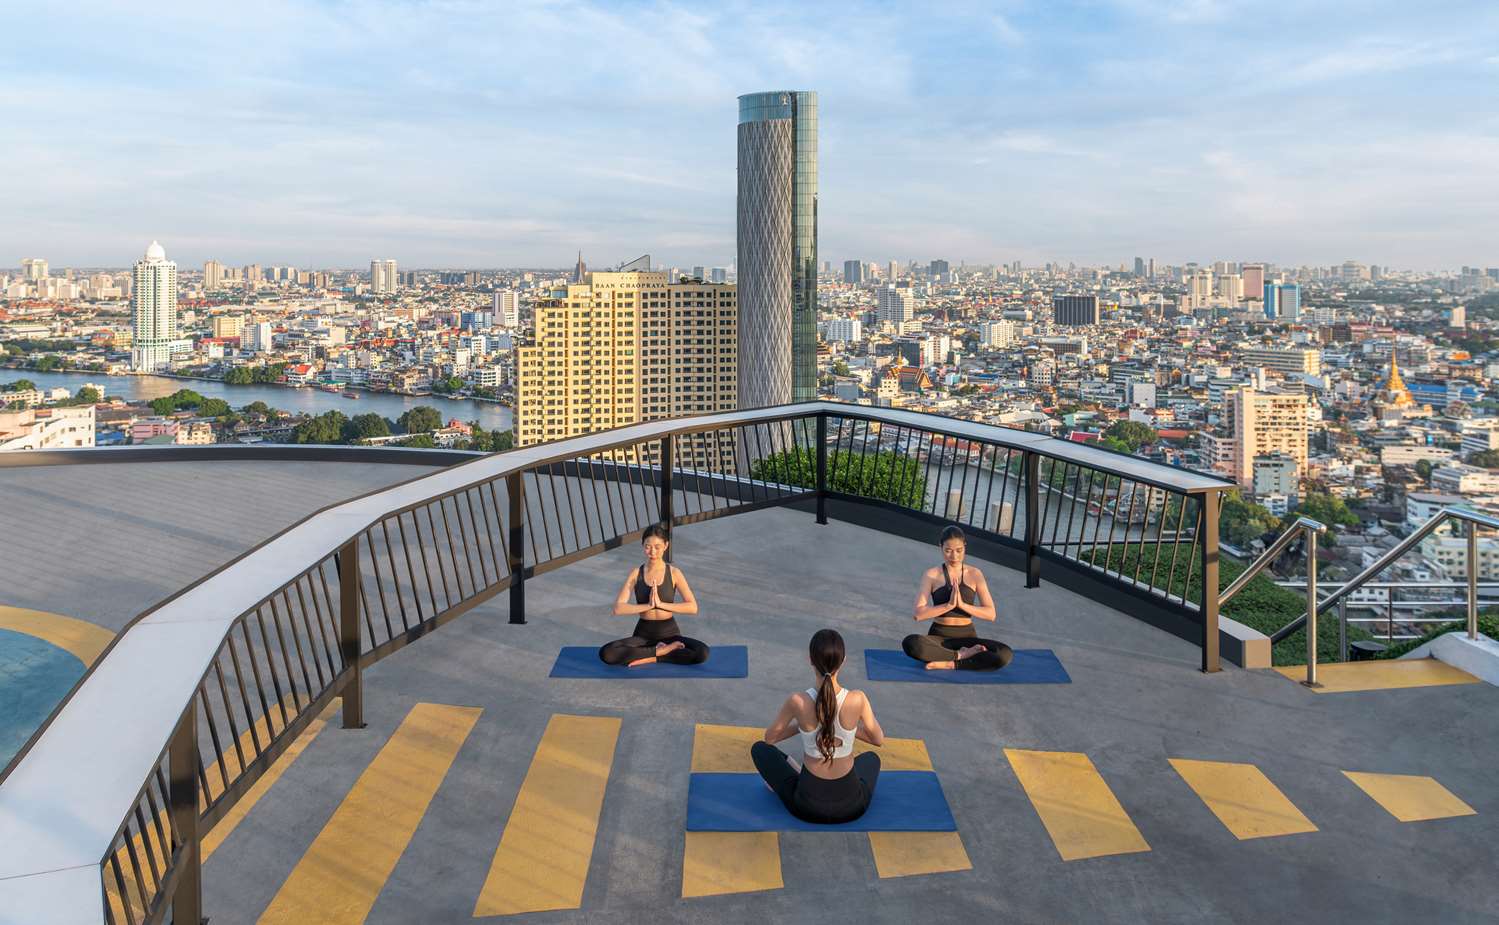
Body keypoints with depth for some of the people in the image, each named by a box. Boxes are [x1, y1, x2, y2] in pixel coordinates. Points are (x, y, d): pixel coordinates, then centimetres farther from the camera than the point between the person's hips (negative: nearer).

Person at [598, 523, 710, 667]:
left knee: (702, 653, -30)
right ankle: (659, 651, -15)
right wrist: (648, 605, -21)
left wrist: (661, 604, -20)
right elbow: (618, 609, -11)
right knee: (606, 653, -27)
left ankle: (651, 658, -15)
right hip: (643, 633, 1)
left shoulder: (674, 573, -2)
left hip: (669, 632, -1)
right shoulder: (635, 573, -1)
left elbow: (693, 607, -12)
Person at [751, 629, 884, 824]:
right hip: (851, 804, 1)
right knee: (871, 758, 37)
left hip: (808, 803, -1)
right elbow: (879, 739, 2)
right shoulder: (857, 699, -18)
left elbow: (770, 737, 1)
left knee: (759, 748, 24)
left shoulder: (797, 701, -20)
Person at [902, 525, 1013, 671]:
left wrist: (962, 604, -18)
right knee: (910, 643, -36)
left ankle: (950, 663, -22)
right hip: (939, 637, -1)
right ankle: (960, 655, -19)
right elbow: (919, 614, -10)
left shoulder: (975, 574, 3)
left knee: (1005, 654, -29)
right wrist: (949, 605, -21)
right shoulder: (931, 575, -1)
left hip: (966, 637, 1)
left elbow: (991, 614, -3)